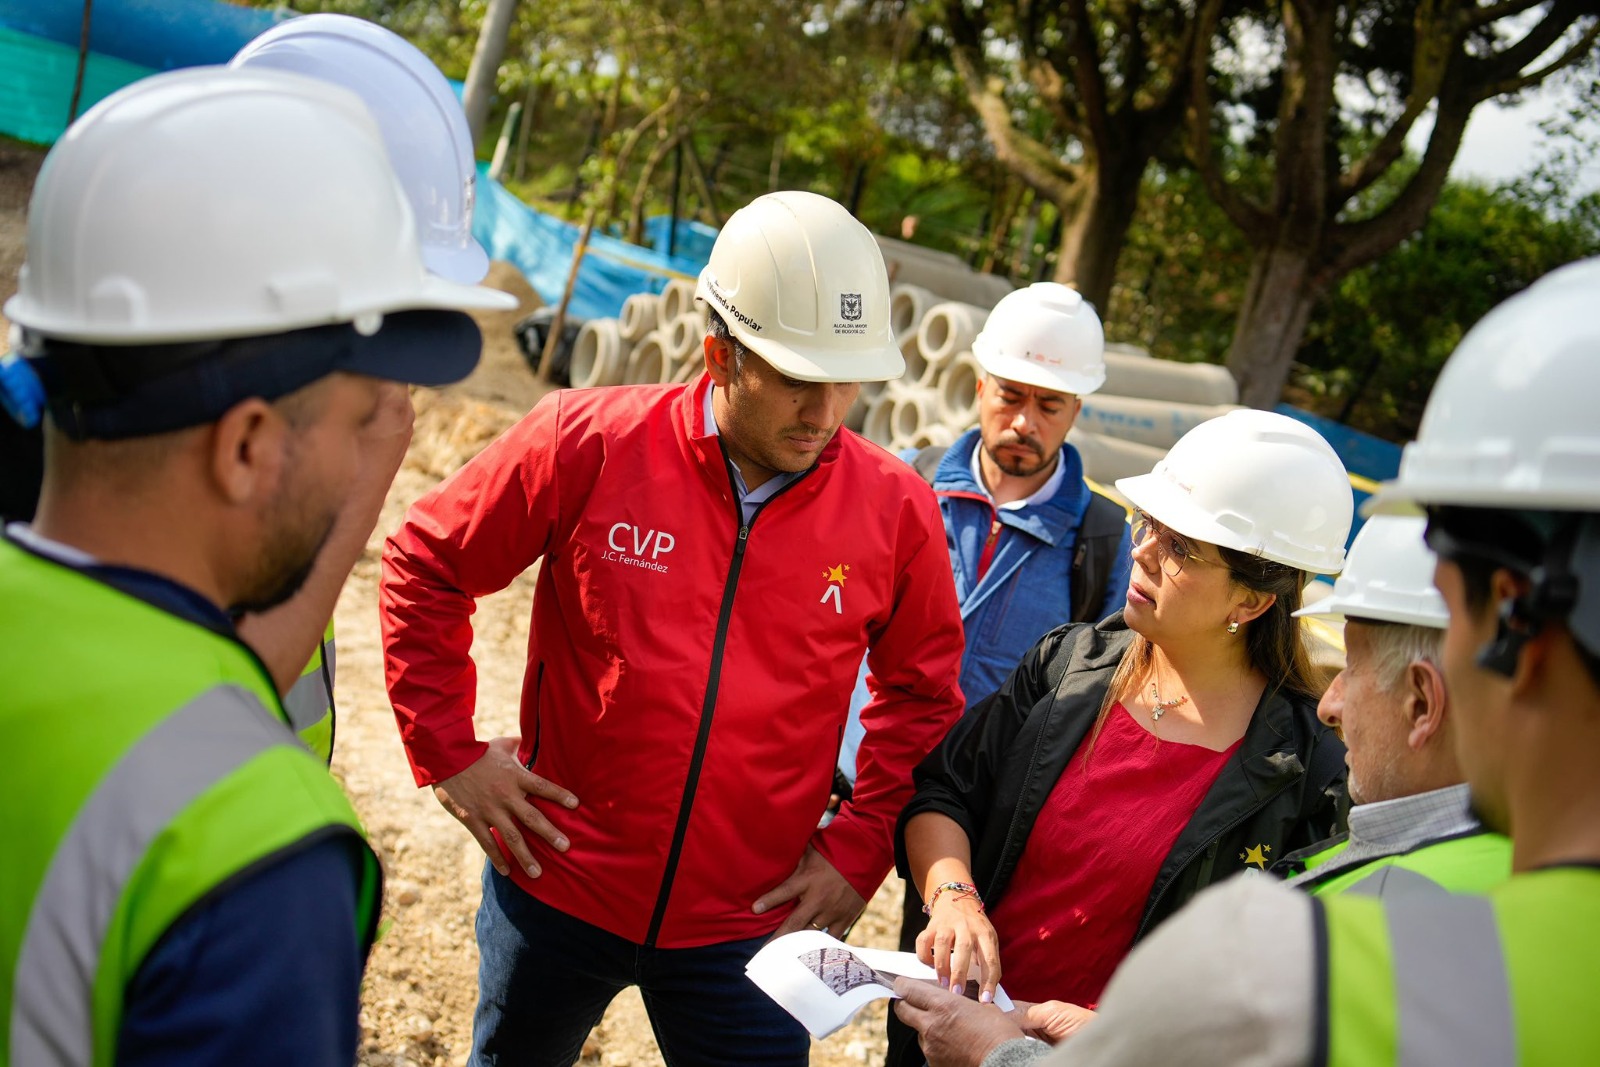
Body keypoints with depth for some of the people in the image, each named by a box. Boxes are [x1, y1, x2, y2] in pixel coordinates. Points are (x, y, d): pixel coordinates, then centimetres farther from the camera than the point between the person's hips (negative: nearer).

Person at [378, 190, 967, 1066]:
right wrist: (447, 750, -5)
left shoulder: (895, 509, -8)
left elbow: (924, 693, 6)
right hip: (556, 888, 0)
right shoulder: (591, 442, -14)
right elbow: (425, 566, -2)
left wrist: (859, 848, 0)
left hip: (745, 923, 0)